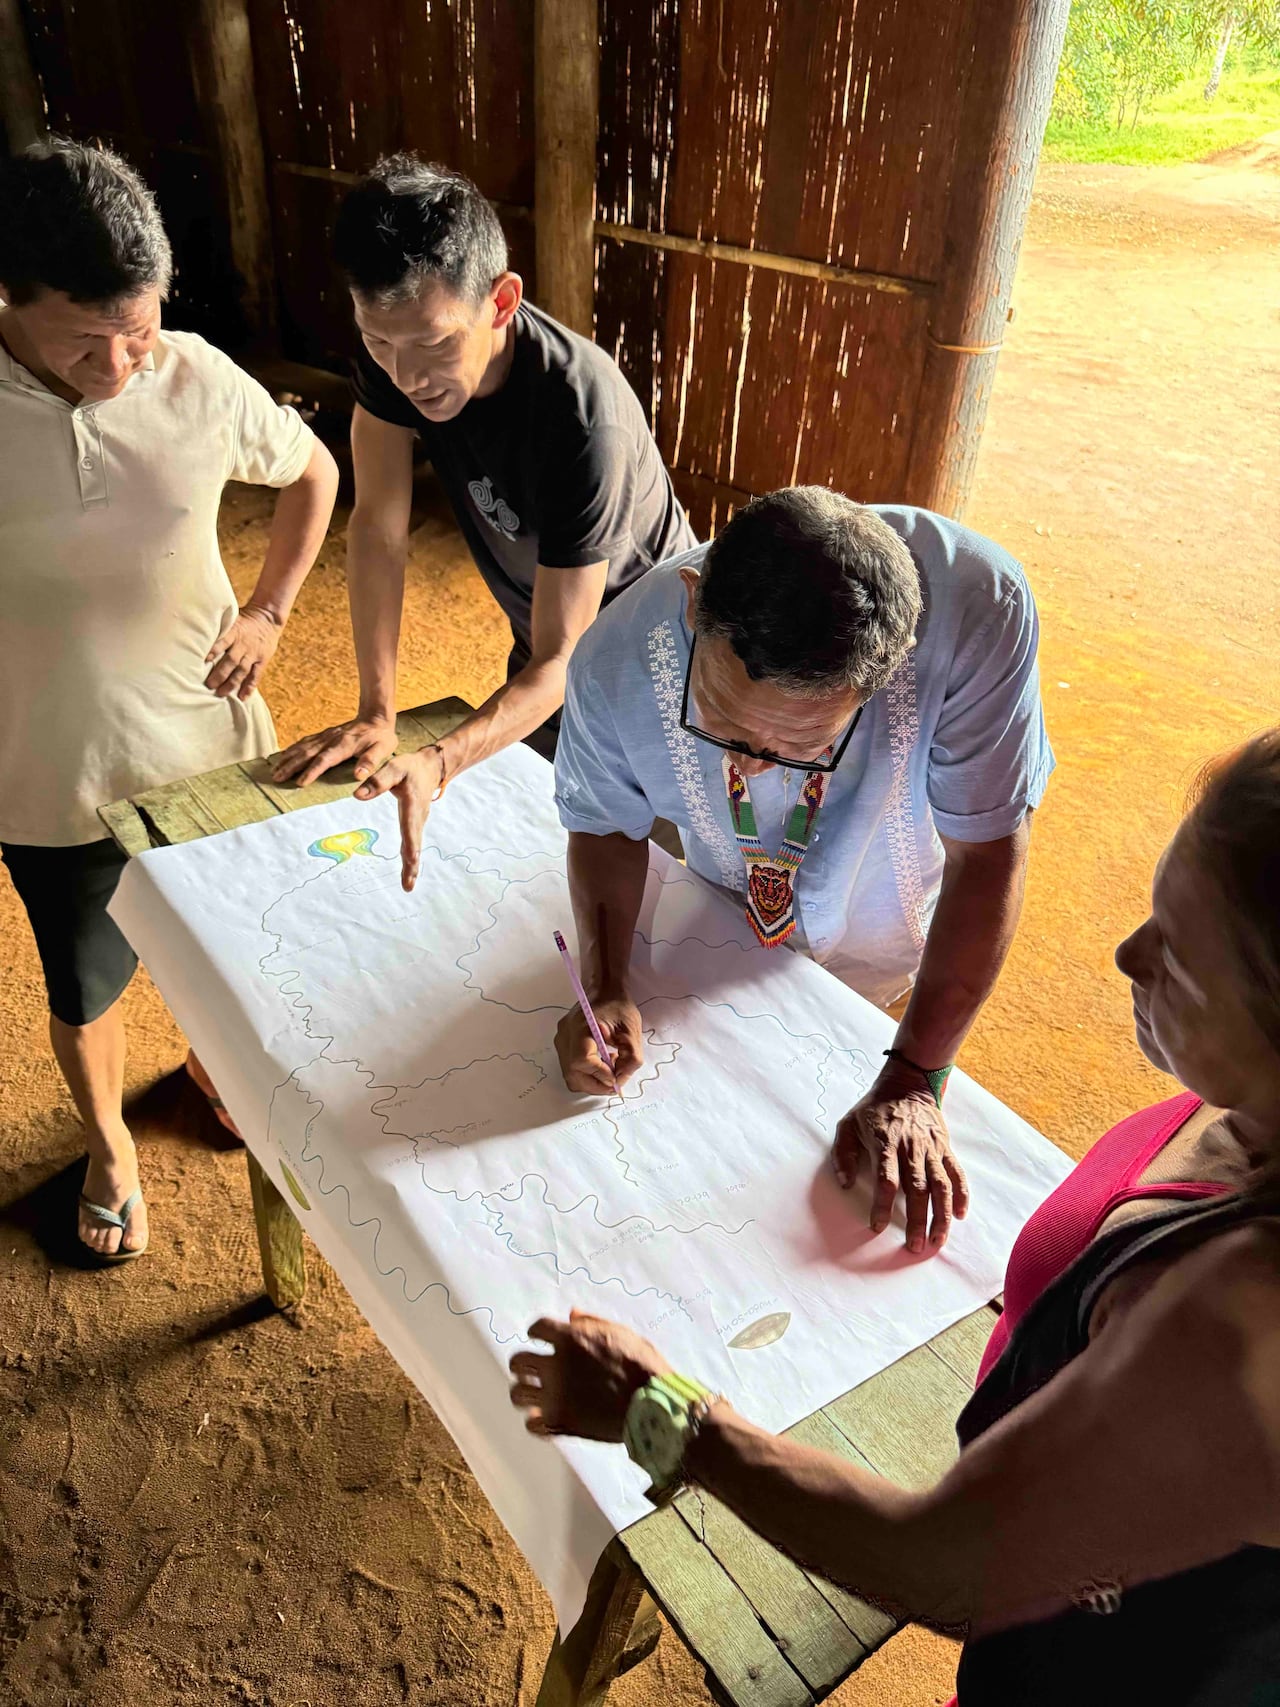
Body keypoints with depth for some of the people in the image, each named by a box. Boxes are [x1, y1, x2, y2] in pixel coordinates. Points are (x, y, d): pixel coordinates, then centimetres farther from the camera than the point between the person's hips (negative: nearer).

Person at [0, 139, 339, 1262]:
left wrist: (270, 610, -3)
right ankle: (110, 1147, 49)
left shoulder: (200, 380, -14)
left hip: (209, 746, 2)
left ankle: (208, 1068, 57)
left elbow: (315, 474, 5)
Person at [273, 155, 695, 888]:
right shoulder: (398, 351, -22)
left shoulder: (584, 419, -39)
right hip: (543, 634, 6)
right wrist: (377, 712, -23)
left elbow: (560, 662, -37)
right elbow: (379, 526, -17)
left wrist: (437, 765, -52)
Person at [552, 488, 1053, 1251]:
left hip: (888, 969, -1)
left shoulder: (976, 608, -41)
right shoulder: (620, 663, -34)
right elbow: (607, 826, -13)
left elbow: (989, 852, -30)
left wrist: (912, 1083, -29)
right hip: (725, 944, 1)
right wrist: (605, 990, -28)